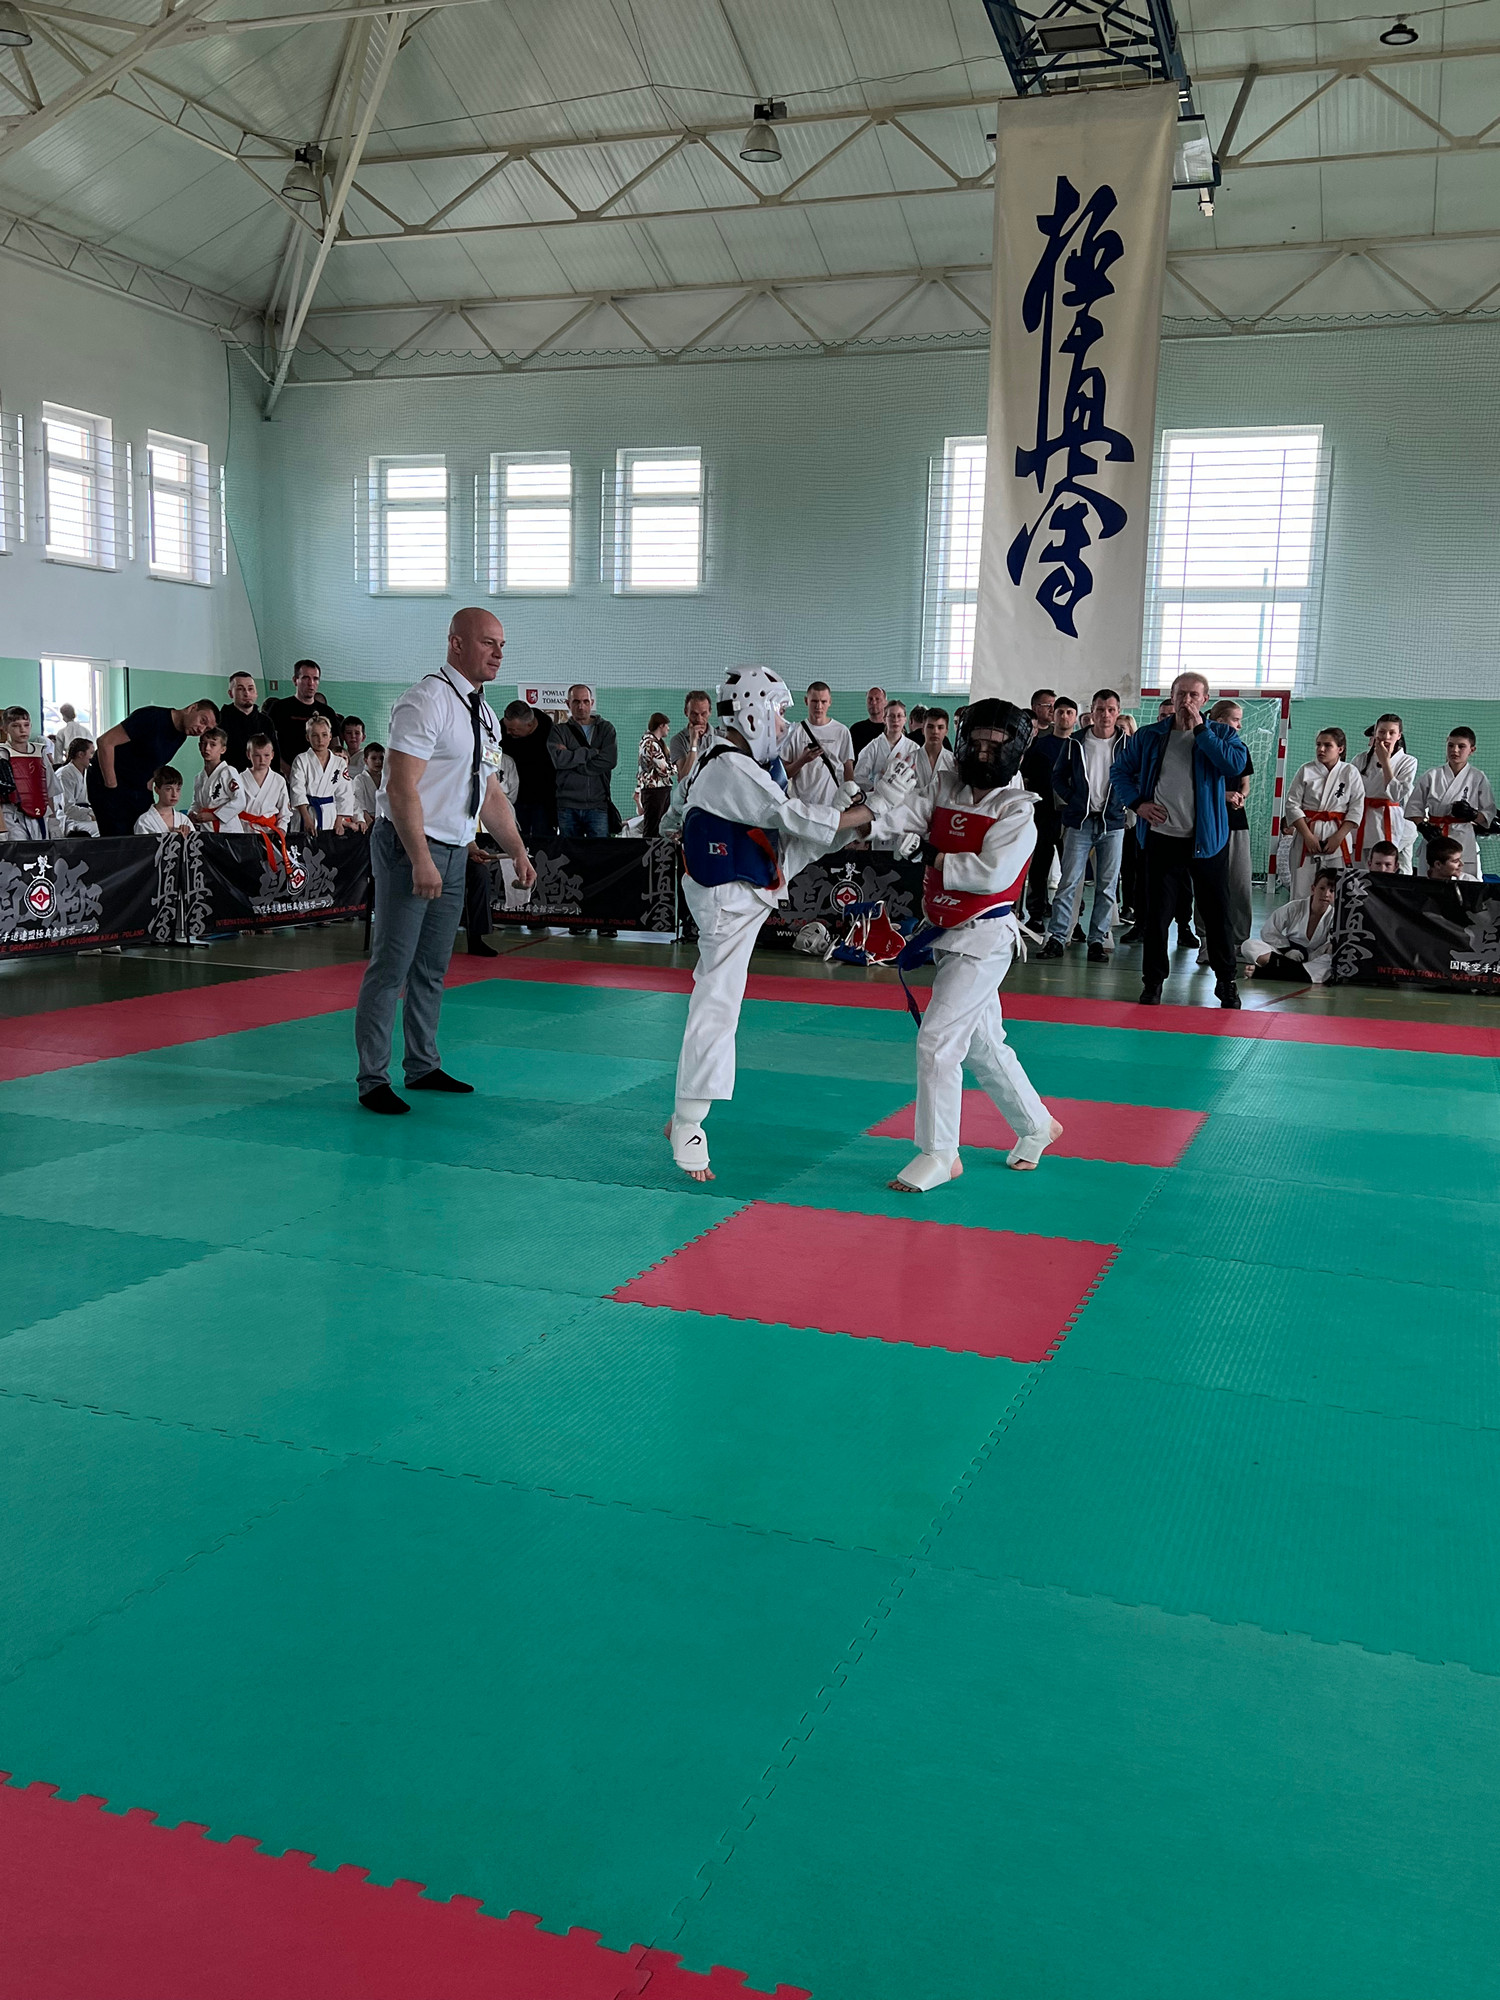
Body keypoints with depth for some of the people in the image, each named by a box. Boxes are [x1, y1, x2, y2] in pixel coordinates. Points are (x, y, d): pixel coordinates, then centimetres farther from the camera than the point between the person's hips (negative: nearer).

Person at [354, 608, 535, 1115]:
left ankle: (423, 1066, 28)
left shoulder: (485, 715, 13)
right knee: (391, 967, -5)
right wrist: (421, 861, -24)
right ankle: (372, 1080, 2)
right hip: (410, 848, -9)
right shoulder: (428, 701, -14)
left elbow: (490, 792, 20)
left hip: (454, 852, 9)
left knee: (432, 967, 16)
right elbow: (401, 786, -20)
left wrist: (518, 850, 12)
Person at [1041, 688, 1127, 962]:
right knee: (1069, 882, -4)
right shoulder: (1075, 742, 4)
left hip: (1113, 823, 0)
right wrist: (1071, 801, 1)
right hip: (1079, 822, 0)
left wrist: (1124, 804, -3)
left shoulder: (1128, 744, 2)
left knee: (1107, 886, 3)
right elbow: (1058, 777, 11)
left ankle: (1098, 939, 9)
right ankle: (1058, 936, 0)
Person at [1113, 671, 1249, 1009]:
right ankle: (1153, 981, 15)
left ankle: (1226, 981, 19)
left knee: (1216, 911, 6)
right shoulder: (1149, 736, 7)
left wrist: (1199, 729, -13)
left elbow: (1235, 765, -16)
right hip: (1161, 838, 1)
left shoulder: (1221, 733, 3)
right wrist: (1137, 802, -3)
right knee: (1157, 913, 4)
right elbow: (1121, 771, 14)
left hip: (1206, 839, -1)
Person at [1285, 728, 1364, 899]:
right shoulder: (1306, 771, 2)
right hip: (1307, 835, 0)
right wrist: (1308, 836, -10)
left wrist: (1338, 837, -10)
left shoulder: (1350, 773, 2)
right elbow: (1292, 804, -1)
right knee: (1301, 889, 0)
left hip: (1338, 839, 0)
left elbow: (1356, 809, 0)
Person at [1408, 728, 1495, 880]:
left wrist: (1472, 814, -13)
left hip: (1463, 840, -1)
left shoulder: (1478, 778, 3)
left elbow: (1489, 815, 7)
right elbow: (1414, 808, 8)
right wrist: (1423, 827, -9)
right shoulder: (1431, 776, 4)